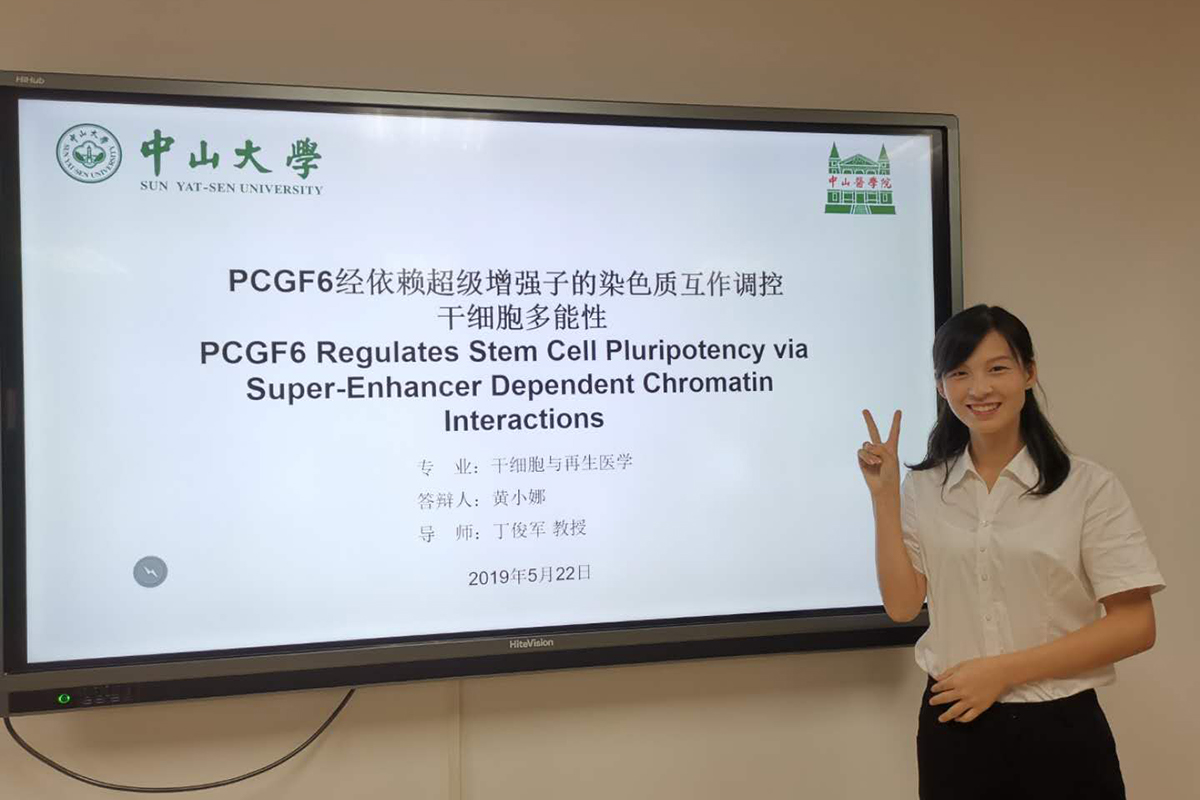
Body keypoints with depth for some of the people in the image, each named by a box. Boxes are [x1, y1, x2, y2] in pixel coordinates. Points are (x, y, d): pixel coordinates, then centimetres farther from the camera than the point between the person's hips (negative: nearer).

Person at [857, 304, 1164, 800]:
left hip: (1059, 728, -2)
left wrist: (1006, 670, -14)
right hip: (953, 724, 2)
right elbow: (902, 605, -3)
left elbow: (1135, 626, -9)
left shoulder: (1089, 486, -7)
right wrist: (884, 495, -8)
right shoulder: (923, 488, 1)